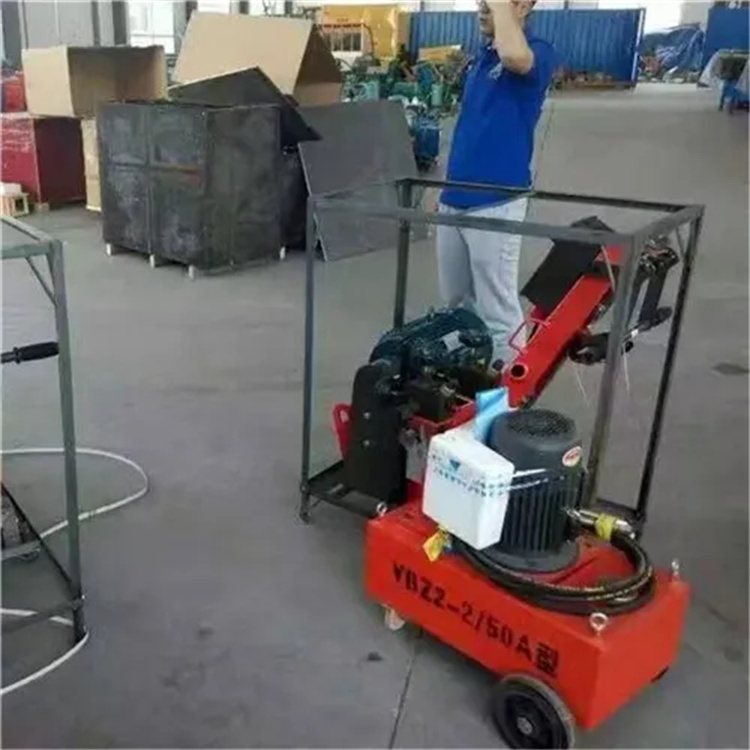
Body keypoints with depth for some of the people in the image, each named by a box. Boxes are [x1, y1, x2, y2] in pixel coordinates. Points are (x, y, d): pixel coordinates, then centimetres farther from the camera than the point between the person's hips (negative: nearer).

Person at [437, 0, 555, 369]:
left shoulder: (537, 53, -9)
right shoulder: (481, 58, 16)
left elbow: (514, 56, -35)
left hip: (495, 203, -8)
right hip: (455, 200, 9)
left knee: (497, 308, -2)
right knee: (455, 302, 17)